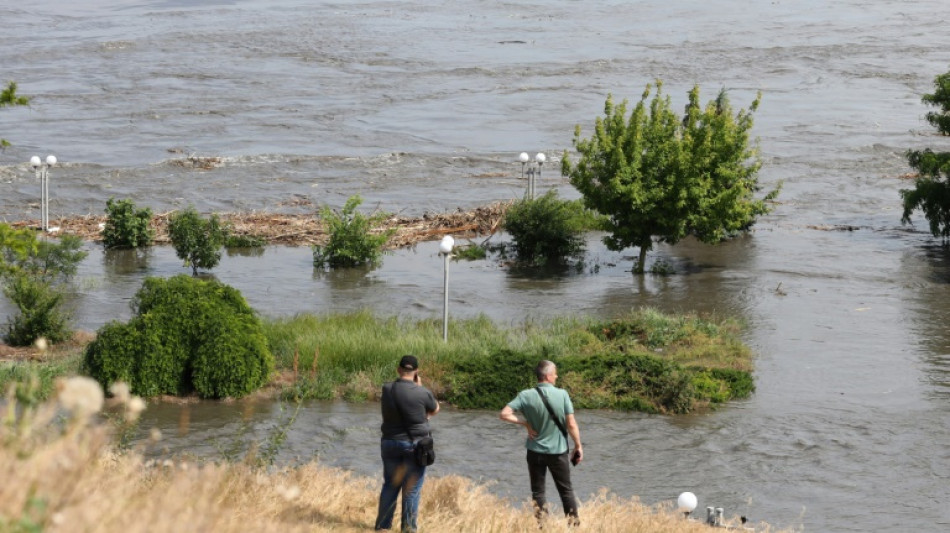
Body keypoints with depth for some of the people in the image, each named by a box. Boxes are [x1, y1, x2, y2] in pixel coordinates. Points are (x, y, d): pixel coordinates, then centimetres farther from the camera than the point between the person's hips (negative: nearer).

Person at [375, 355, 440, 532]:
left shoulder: (386, 389, -3)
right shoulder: (422, 393, -15)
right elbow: (435, 409, 5)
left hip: (390, 443, 4)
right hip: (414, 444, -4)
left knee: (390, 485, 16)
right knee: (412, 489, 4)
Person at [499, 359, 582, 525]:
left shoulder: (526, 396, -10)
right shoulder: (562, 395, -13)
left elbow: (504, 414, -15)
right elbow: (571, 424, -11)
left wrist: (525, 423, -5)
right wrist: (578, 446, 1)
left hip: (535, 451, 1)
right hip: (558, 451, -1)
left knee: (537, 492, 11)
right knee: (566, 490, 14)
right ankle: (574, 523, 17)